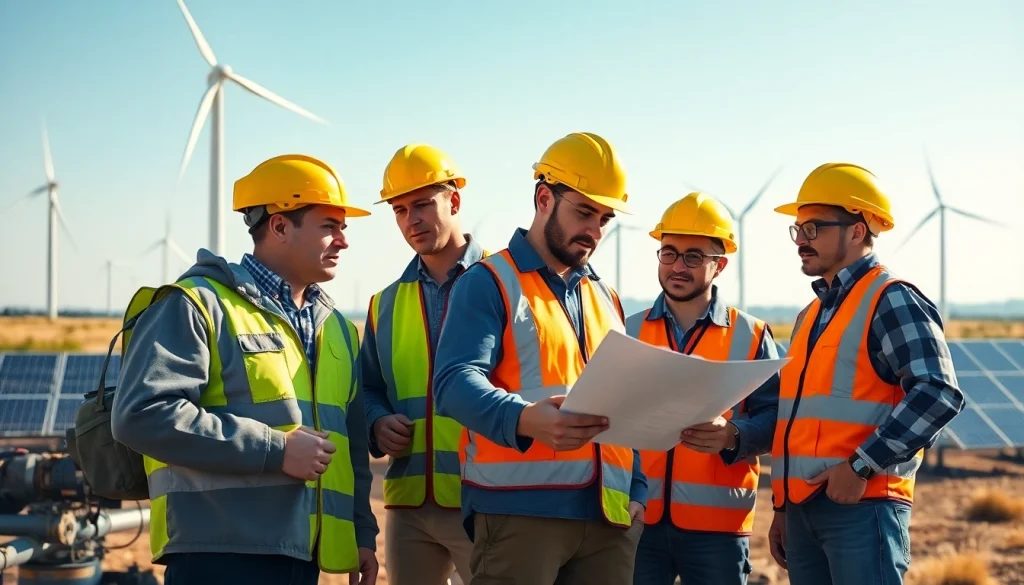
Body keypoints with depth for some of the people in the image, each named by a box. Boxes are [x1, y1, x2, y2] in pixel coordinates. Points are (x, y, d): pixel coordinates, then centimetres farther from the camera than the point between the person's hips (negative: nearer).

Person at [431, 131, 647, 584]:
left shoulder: (606, 298, 21)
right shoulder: (489, 282, -1)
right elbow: (455, 381, -16)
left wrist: (636, 490, 11)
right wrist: (524, 419, -34)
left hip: (609, 514, 6)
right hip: (520, 511, -6)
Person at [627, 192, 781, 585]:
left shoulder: (750, 335, 5)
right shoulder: (628, 331, 12)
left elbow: (775, 415, 0)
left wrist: (733, 437, -20)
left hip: (717, 523, -2)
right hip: (637, 518, 2)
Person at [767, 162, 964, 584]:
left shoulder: (891, 300, -6)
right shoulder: (811, 315, 19)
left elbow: (938, 395, -19)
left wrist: (862, 466, -20)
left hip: (861, 506, -8)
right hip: (803, 508, 8)